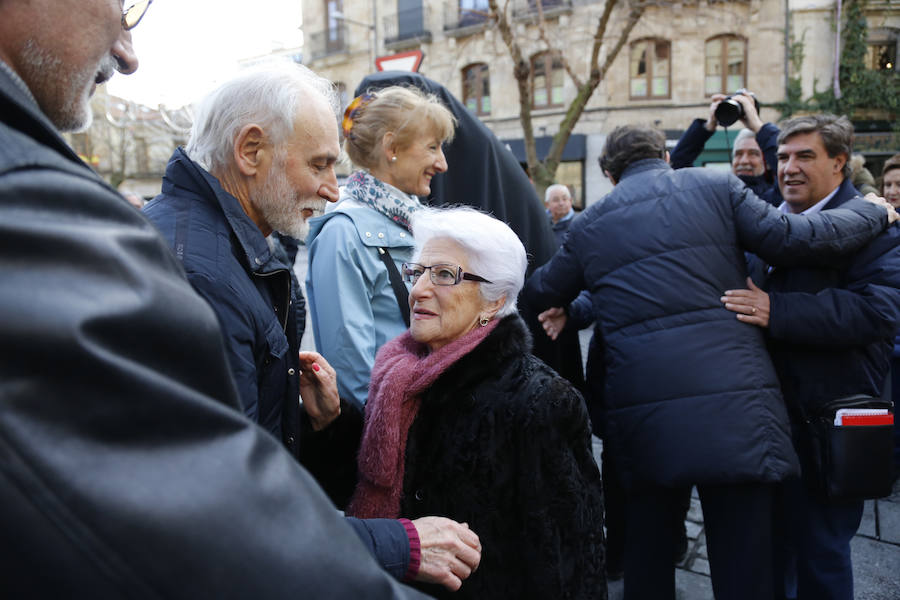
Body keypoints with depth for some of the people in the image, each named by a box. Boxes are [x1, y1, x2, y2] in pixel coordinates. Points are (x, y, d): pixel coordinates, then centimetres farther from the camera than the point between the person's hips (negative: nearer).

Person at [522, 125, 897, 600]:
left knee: (647, 553, 19)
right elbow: (795, 240, 0)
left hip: (640, 407, 2)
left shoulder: (589, 224, 12)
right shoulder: (716, 186, 6)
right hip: (731, 400, -2)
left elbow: (539, 292, 21)